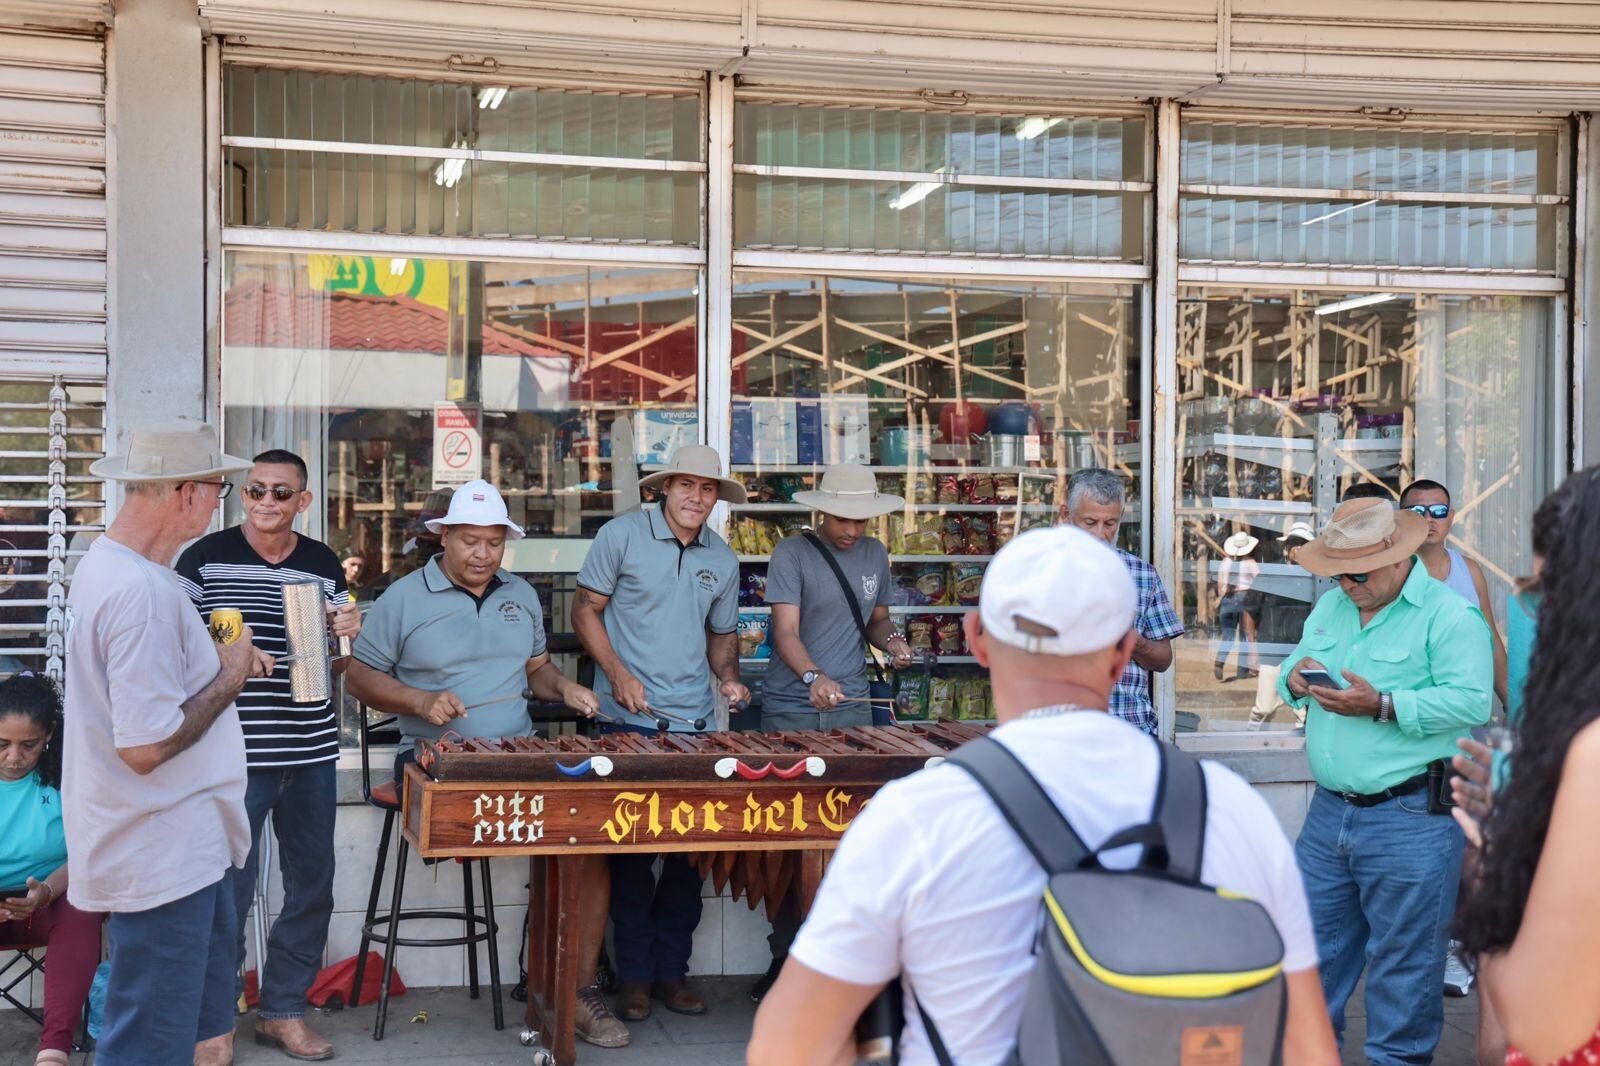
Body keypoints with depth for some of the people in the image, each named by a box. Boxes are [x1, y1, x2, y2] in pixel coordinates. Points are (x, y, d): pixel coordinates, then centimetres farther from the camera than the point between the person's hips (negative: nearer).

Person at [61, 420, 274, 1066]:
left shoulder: (102, 565, 8)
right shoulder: (143, 593, -25)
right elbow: (146, 746, -27)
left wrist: (221, 661, 9)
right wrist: (229, 678, -14)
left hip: (180, 846, 10)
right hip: (164, 860, -10)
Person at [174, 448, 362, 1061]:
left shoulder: (324, 565, 8)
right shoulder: (205, 558, -4)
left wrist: (346, 636, -4)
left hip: (311, 752, 4)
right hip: (235, 755, -4)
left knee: (312, 889, 11)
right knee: (227, 894, 1)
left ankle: (283, 1011, 27)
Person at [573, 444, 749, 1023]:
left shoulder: (723, 561, 10)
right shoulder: (621, 535, -3)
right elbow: (586, 609, -1)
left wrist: (728, 675, 1)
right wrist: (618, 673, -13)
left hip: (696, 724, 4)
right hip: (629, 722, -4)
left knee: (690, 853, 6)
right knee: (632, 852, 2)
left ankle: (671, 970, 18)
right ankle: (634, 975, 12)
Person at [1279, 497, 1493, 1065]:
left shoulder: (1450, 615, -9)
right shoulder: (1331, 606, 14)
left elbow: (1472, 701, -18)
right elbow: (1297, 659, 21)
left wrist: (1383, 707, -24)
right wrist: (1296, 676, -4)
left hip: (1410, 820, -7)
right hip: (1329, 810, 7)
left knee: (1403, 957, 2)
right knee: (1313, 936, 15)